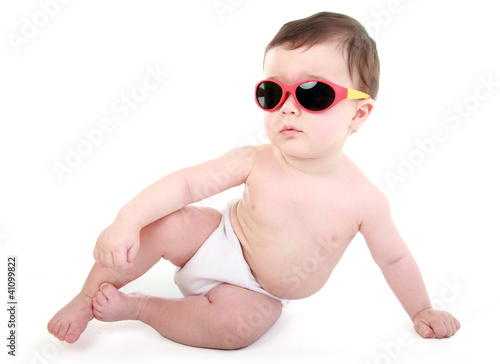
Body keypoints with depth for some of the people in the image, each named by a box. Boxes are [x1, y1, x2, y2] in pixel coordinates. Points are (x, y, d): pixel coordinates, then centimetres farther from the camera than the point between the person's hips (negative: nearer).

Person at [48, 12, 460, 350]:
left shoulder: (363, 198, -21)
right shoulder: (255, 162, -21)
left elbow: (393, 258, -5)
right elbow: (186, 183, -21)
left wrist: (422, 311, 7)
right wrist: (127, 221, -33)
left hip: (256, 291, 0)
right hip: (219, 242, 0)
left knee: (236, 324, -31)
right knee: (163, 225, -25)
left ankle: (135, 306, -11)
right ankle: (88, 298, -3)